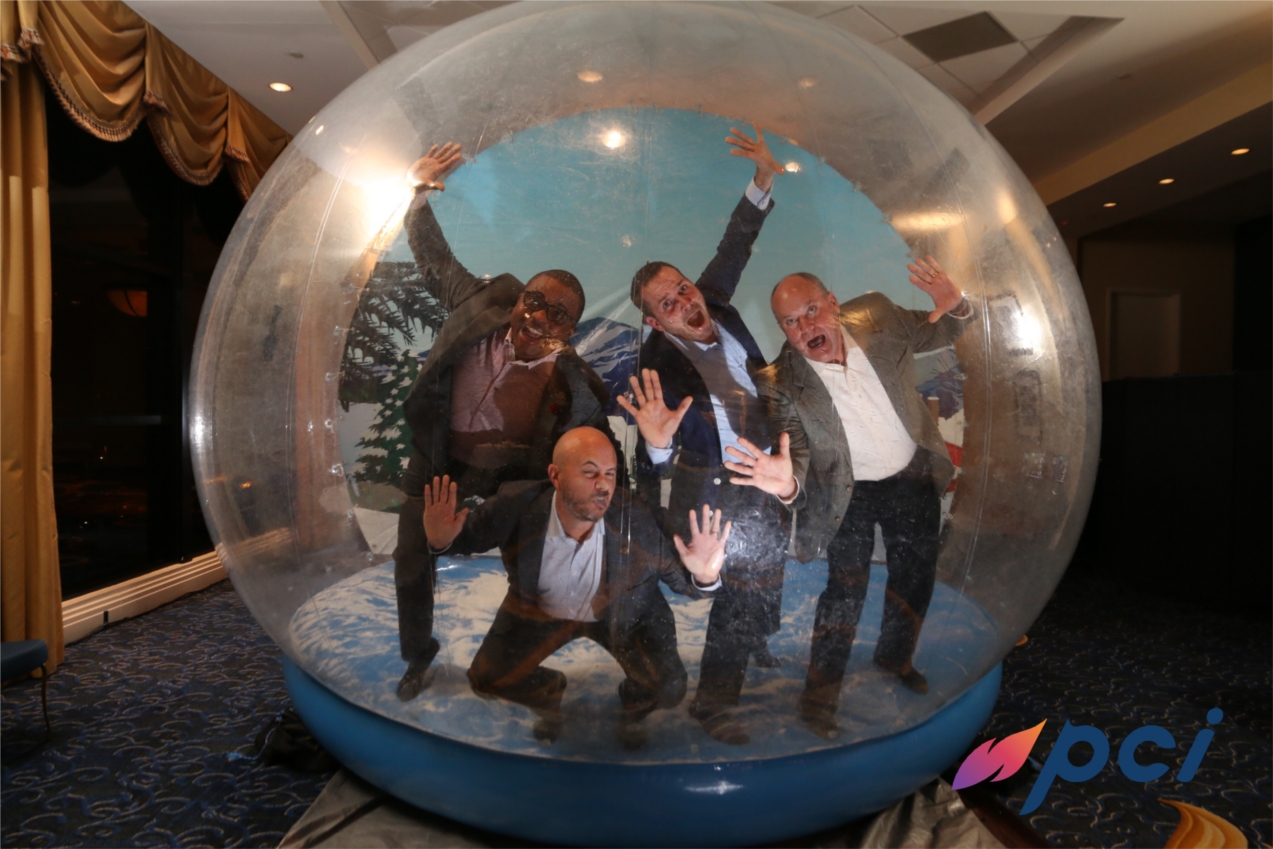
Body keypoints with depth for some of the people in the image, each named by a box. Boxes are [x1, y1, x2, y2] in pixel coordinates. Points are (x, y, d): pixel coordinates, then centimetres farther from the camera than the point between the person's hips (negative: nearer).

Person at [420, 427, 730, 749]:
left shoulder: (637, 518, -34)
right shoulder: (516, 505, -31)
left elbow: (677, 574, -21)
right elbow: (469, 535, -11)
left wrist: (701, 577, -45)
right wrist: (442, 540, -35)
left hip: (621, 614, -1)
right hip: (539, 611, 2)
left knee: (668, 688, -13)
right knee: (487, 678, 0)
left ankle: (631, 711, 27)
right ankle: (549, 696, 36)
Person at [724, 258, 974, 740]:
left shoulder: (878, 316, -15)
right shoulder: (783, 384, -24)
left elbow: (937, 335, 2)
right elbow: (798, 454, -24)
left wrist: (955, 306, -22)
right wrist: (789, 485, -48)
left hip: (914, 476, 4)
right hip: (849, 492, -4)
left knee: (916, 577, 18)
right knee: (847, 587, -10)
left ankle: (895, 657, 47)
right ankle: (820, 695, 13)